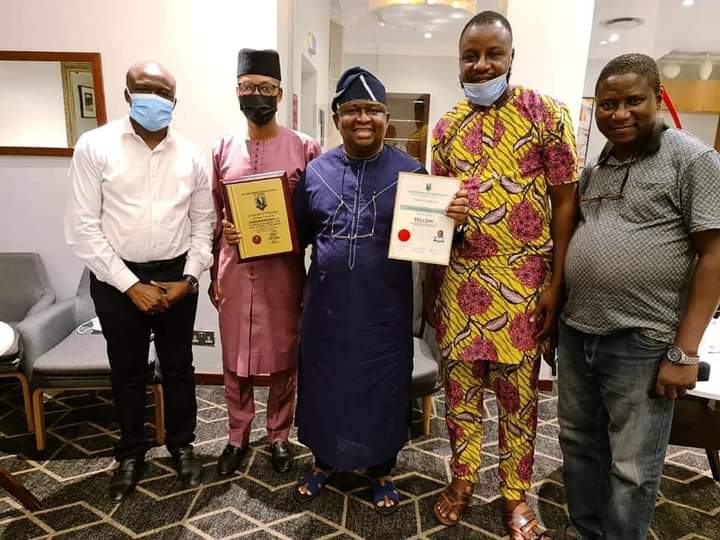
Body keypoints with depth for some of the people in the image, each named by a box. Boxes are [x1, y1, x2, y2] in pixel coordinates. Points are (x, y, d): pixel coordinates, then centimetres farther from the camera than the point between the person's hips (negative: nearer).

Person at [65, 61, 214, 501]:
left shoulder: (191, 155, 1)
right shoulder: (95, 146, -7)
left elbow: (203, 223, 5)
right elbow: (82, 227, -9)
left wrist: (190, 278, -6)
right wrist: (131, 285, -13)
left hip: (177, 277, 2)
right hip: (117, 279, -1)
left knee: (178, 367, 14)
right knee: (127, 372, 14)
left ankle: (182, 445, 35)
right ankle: (131, 453, 36)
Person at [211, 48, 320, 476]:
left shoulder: (304, 148, -3)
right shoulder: (224, 148, 5)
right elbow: (213, 214, 10)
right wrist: (213, 272, 4)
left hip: (283, 269, -2)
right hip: (235, 269, 3)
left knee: (284, 357, 10)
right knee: (235, 359, 13)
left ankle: (280, 436, 31)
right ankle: (238, 437, 33)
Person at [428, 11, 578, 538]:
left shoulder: (547, 113, -4)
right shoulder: (446, 126, 8)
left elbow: (565, 201, -4)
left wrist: (557, 281, -8)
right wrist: (431, 278, 9)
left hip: (523, 281, -3)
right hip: (459, 278, 4)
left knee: (518, 391, 10)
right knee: (459, 382, 12)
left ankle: (516, 494, 31)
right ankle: (462, 478, 34)